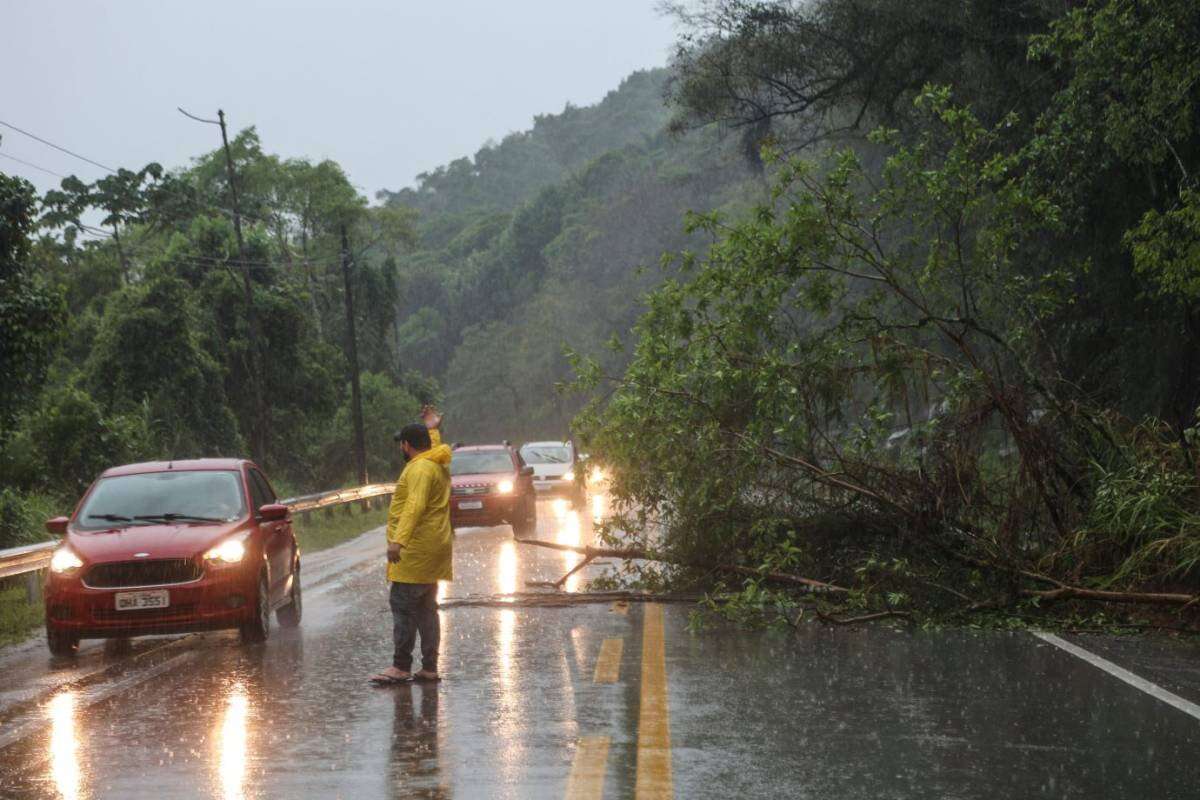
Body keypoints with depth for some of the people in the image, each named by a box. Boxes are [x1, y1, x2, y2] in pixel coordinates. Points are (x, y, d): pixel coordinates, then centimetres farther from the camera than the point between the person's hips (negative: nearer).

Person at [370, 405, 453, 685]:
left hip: (416, 550, -10)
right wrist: (433, 430, 51)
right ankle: (429, 668, 12)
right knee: (426, 608, 11)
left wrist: (398, 540, -36)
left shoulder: (420, 469, -16)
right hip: (433, 549, 10)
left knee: (402, 605, -10)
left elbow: (415, 507, -30)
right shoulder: (438, 464, 14)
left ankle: (401, 666, -12)